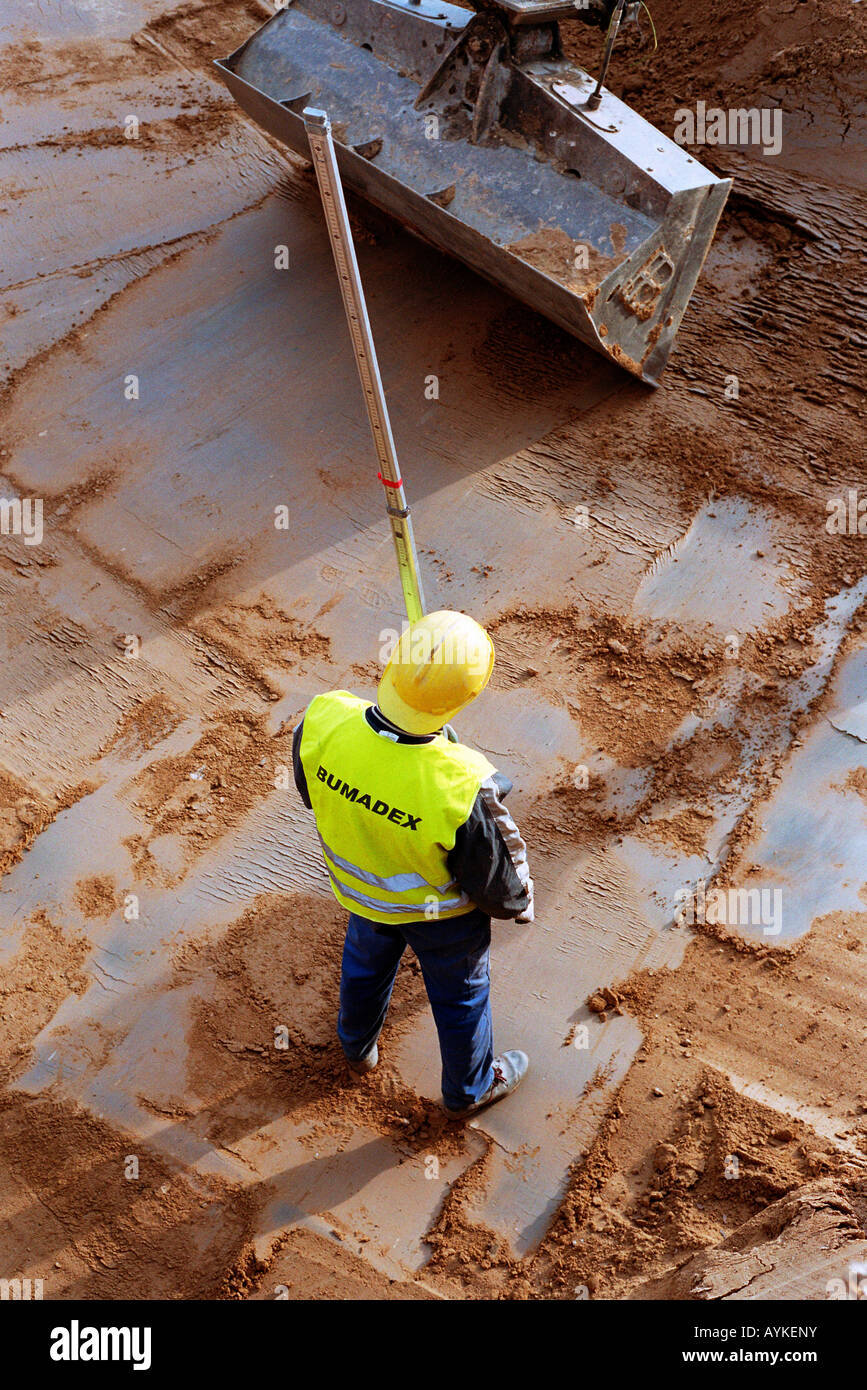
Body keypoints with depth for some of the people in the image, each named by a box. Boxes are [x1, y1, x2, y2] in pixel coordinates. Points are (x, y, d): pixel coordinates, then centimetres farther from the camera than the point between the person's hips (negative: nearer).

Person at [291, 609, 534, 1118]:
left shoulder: (322, 720, -33)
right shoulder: (465, 787, -44)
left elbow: (310, 790, -9)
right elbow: (495, 872, -22)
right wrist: (518, 903, 1)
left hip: (360, 887, 4)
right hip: (442, 909, -4)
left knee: (366, 961, 36)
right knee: (460, 994, 27)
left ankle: (358, 1047, 67)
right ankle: (470, 1088, 57)